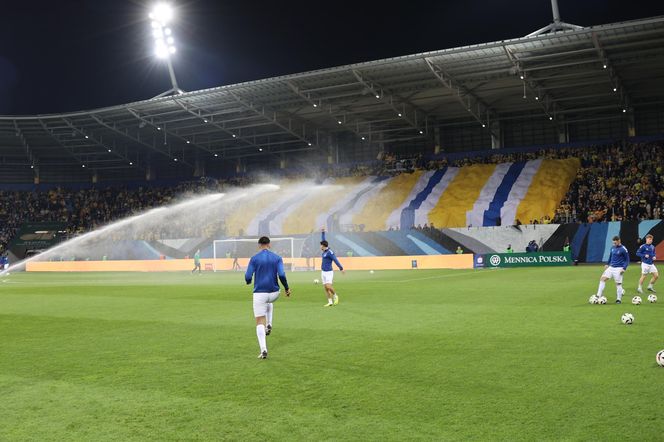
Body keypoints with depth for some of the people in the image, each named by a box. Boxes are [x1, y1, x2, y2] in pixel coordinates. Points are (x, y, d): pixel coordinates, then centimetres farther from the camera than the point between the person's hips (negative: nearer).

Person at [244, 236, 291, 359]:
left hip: (259, 293, -3)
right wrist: (287, 288, 5)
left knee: (260, 322, 3)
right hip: (274, 293, 3)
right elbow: (281, 275, -11)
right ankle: (269, 325, 20)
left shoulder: (254, 258, -3)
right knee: (269, 303, 40)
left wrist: (248, 281, 19)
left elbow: (248, 277, -6)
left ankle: (263, 350, -8)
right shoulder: (277, 258, 2)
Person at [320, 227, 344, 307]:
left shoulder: (330, 252, -16)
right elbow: (323, 240, 21)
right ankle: (330, 302, 7)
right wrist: (322, 232, 21)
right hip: (323, 271, 9)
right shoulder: (325, 250, 8)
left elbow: (336, 260, -21)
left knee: (328, 286, -17)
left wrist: (341, 268, -24)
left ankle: (335, 296, 8)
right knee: (325, 288, 4)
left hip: (328, 272, -9)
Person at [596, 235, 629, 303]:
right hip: (611, 267, 6)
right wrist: (607, 264, 18)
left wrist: (624, 268, -15)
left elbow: (627, 260, -5)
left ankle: (619, 299, 11)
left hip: (618, 269, -6)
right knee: (602, 278, -6)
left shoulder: (623, 249, -10)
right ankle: (599, 296, -5)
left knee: (618, 284, -1)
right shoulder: (613, 248, 8)